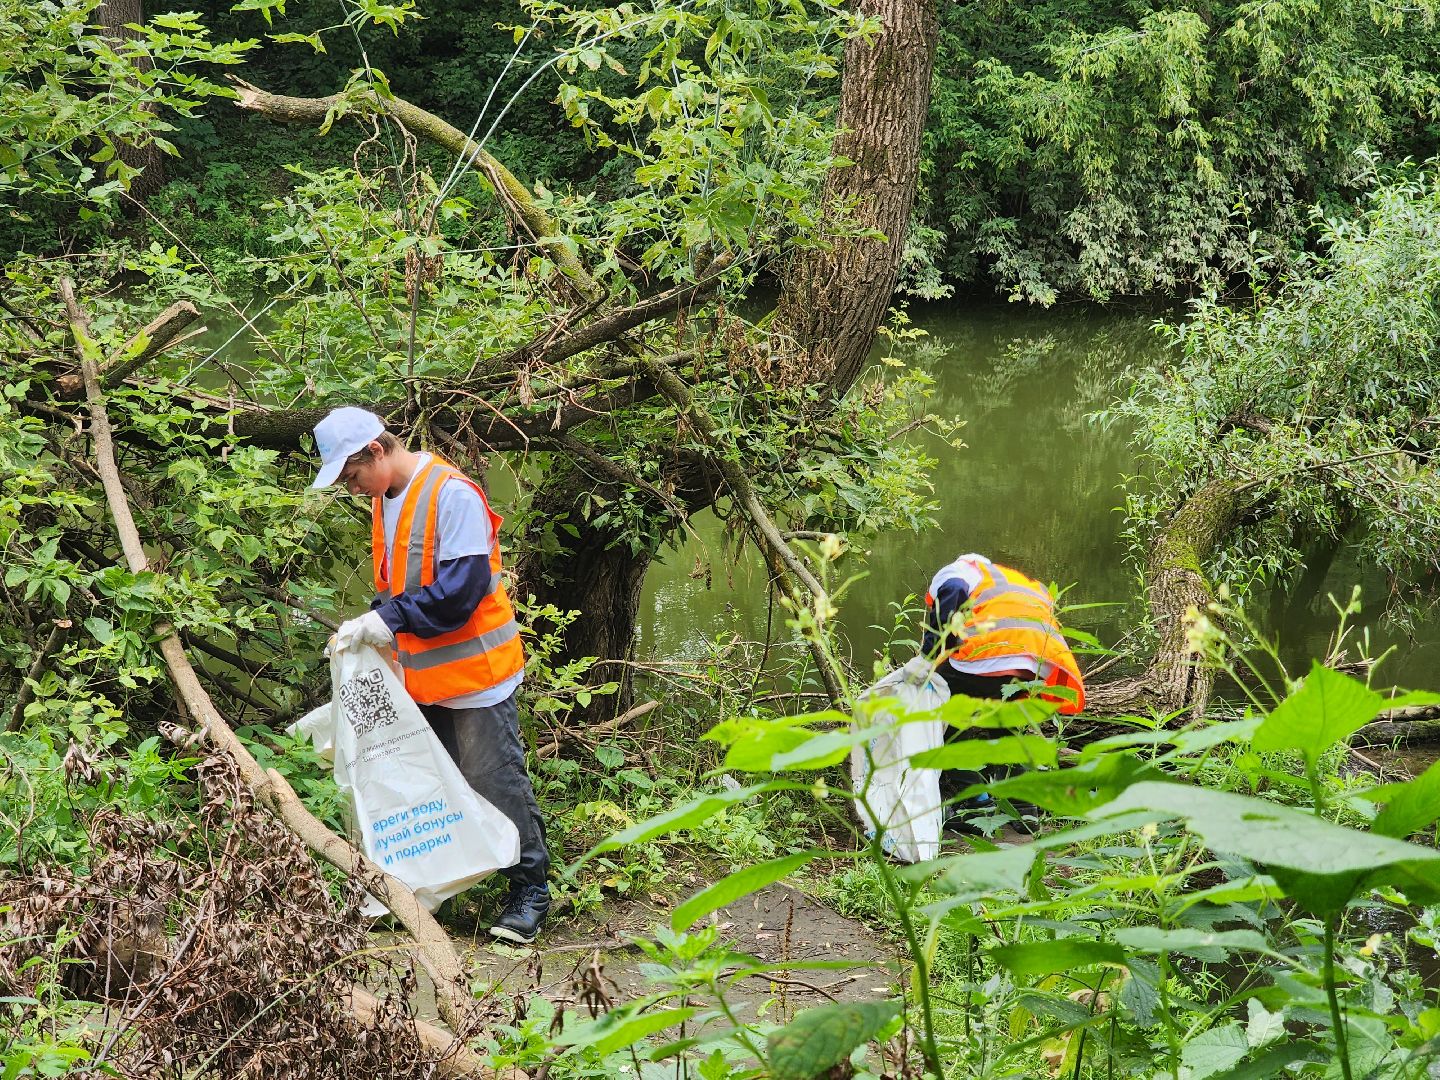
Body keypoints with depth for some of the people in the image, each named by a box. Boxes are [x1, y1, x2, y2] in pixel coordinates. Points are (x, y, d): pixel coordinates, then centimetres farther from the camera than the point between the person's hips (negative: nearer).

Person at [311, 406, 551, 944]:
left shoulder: (452, 494, -19)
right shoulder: (384, 500, 10)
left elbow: (464, 586, -25)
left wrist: (393, 619, -23)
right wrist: (371, 626, 1)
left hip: (474, 668, -8)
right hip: (424, 675, 8)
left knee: (496, 781, -4)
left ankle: (530, 889, 7)